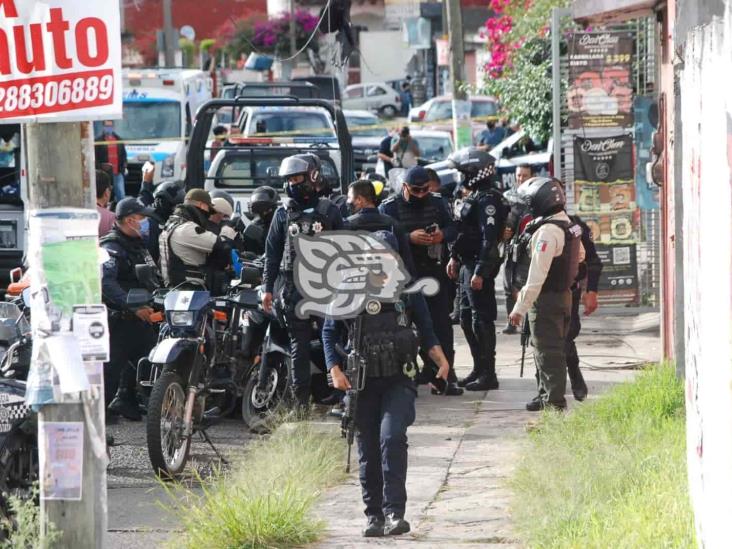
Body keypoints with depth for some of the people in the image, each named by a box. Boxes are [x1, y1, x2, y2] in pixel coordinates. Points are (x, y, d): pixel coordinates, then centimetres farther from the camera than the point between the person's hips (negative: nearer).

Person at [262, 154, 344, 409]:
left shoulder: (328, 210, 6)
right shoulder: (283, 213, 10)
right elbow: (272, 252, 11)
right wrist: (267, 288, 5)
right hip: (294, 285, 1)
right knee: (299, 343, 1)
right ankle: (301, 399, 2)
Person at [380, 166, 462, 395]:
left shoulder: (437, 203, 8)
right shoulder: (389, 207, -4)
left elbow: (452, 228, 11)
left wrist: (442, 235, -12)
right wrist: (410, 238, -26)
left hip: (433, 270, 3)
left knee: (441, 323, -1)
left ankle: (447, 376, 1)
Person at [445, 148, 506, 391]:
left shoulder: (487, 200, -17)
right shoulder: (473, 197, 16)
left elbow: (489, 239, -23)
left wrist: (480, 272, -26)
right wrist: (454, 257, 20)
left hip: (479, 266, -11)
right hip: (467, 264, 11)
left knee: (481, 320, -7)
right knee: (466, 317, 16)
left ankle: (488, 374, -4)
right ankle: (479, 369, 25)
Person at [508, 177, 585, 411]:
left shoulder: (547, 231, -22)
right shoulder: (569, 225, 8)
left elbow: (536, 275, -24)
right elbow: (580, 256, 25)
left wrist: (520, 308, -22)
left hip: (546, 298, -10)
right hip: (564, 294, 10)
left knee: (548, 351, -4)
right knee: (551, 350, 18)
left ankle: (554, 400, -2)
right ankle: (546, 395, 26)